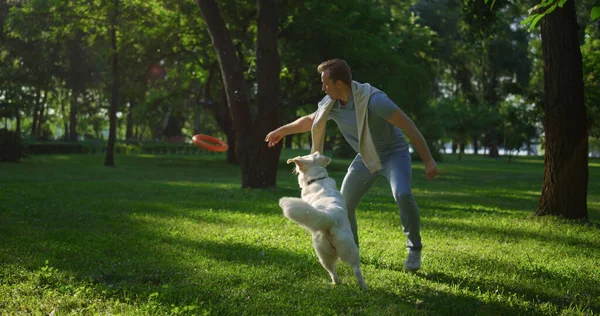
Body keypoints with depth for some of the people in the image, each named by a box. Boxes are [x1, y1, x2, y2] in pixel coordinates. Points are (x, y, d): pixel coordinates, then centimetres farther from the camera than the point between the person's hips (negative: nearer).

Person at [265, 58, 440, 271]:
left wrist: (428, 161, -29)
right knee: (344, 204, 5)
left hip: (393, 153, -7)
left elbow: (409, 127, -28)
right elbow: (310, 120, 14)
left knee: (402, 195, -32)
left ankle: (414, 250, -13)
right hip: (366, 158, 7)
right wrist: (281, 131, 25)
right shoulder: (331, 103, -8)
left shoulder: (373, 100, -31)